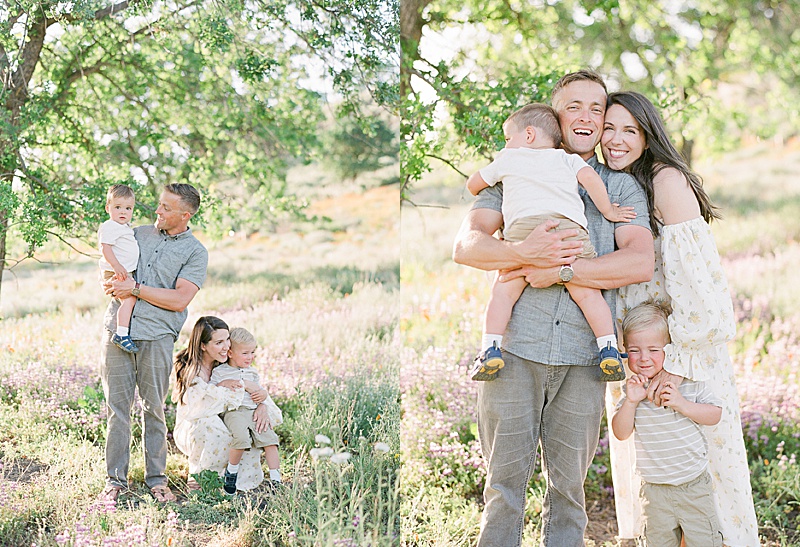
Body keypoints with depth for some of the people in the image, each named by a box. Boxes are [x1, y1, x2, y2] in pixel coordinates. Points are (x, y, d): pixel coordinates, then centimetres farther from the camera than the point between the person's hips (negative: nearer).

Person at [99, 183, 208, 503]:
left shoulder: (195, 252, 2)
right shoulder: (139, 234, 15)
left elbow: (179, 300, -8)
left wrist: (135, 289, -10)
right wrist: (111, 284, 2)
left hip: (156, 336, -3)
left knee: (154, 409, 3)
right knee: (117, 406, 3)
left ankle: (156, 478, 15)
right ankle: (116, 479, 11)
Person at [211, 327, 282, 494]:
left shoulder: (252, 374, 22)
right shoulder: (219, 372, 7)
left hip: (254, 412, 5)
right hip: (233, 412, -5)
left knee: (270, 438, -17)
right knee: (242, 438, -33)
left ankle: (275, 480, -13)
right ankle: (231, 471, -9)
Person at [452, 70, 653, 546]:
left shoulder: (622, 187, 13)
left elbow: (641, 262, -3)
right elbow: (466, 246, 1)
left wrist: (556, 271, -13)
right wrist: (523, 253, -19)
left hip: (583, 358, 1)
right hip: (515, 348, 0)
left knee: (569, 487, 8)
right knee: (505, 483, 2)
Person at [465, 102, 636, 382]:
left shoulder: (508, 158, 30)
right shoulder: (566, 158, 32)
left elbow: (473, 184, 39)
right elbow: (590, 178, 13)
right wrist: (608, 211, 24)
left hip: (523, 225, -1)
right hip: (569, 225, 1)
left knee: (504, 290, 1)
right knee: (586, 293, 1)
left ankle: (491, 349, -11)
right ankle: (609, 350, -8)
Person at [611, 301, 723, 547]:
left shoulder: (689, 382, -8)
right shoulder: (633, 388, -3)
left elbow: (715, 414, -6)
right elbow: (621, 433, -6)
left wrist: (683, 404, -20)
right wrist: (631, 402, -22)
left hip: (694, 483, -2)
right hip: (655, 488, 2)